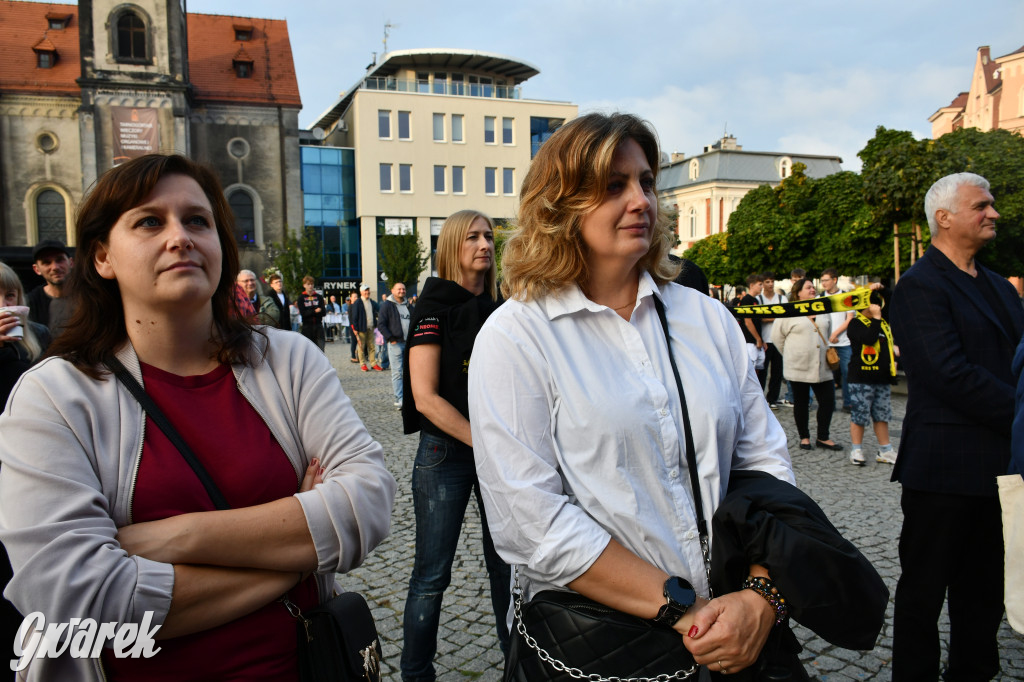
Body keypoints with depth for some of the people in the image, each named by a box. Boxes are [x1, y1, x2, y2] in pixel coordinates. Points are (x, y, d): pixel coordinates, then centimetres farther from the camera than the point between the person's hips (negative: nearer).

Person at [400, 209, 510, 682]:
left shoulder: (500, 310, 8)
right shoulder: (434, 307, -7)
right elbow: (425, 397, -13)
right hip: (445, 451, -4)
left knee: (506, 563, 12)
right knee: (432, 574, 4)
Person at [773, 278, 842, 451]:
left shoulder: (823, 311, 12)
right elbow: (777, 336, 2)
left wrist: (828, 352, 15)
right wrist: (790, 355, 4)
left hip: (822, 367, 4)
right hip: (798, 367, -4)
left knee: (828, 401, 1)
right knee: (801, 403, 6)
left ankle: (823, 437, 15)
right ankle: (804, 437, 20)